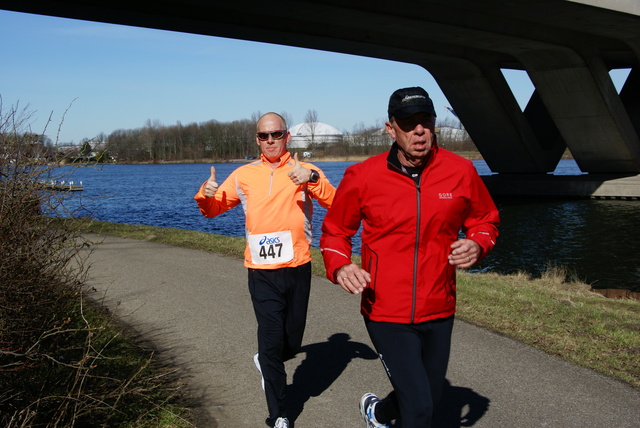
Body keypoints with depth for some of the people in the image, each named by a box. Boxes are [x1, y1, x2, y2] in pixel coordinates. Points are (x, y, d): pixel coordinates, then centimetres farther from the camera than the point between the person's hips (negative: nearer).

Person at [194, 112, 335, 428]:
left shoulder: (304, 172, 1)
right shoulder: (244, 175, 7)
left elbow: (335, 204, -12)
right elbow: (213, 209, 13)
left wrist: (313, 178, -28)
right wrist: (206, 194, -10)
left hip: (298, 270, 0)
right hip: (262, 274, 0)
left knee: (292, 343, 13)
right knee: (272, 339, -4)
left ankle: (266, 363, 48)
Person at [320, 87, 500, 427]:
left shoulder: (460, 171, -6)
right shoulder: (362, 176, -11)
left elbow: (485, 221, 10)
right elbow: (334, 232, 2)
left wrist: (477, 245, -12)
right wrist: (340, 267, -18)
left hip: (439, 312, 4)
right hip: (386, 313, -4)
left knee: (430, 396, 23)